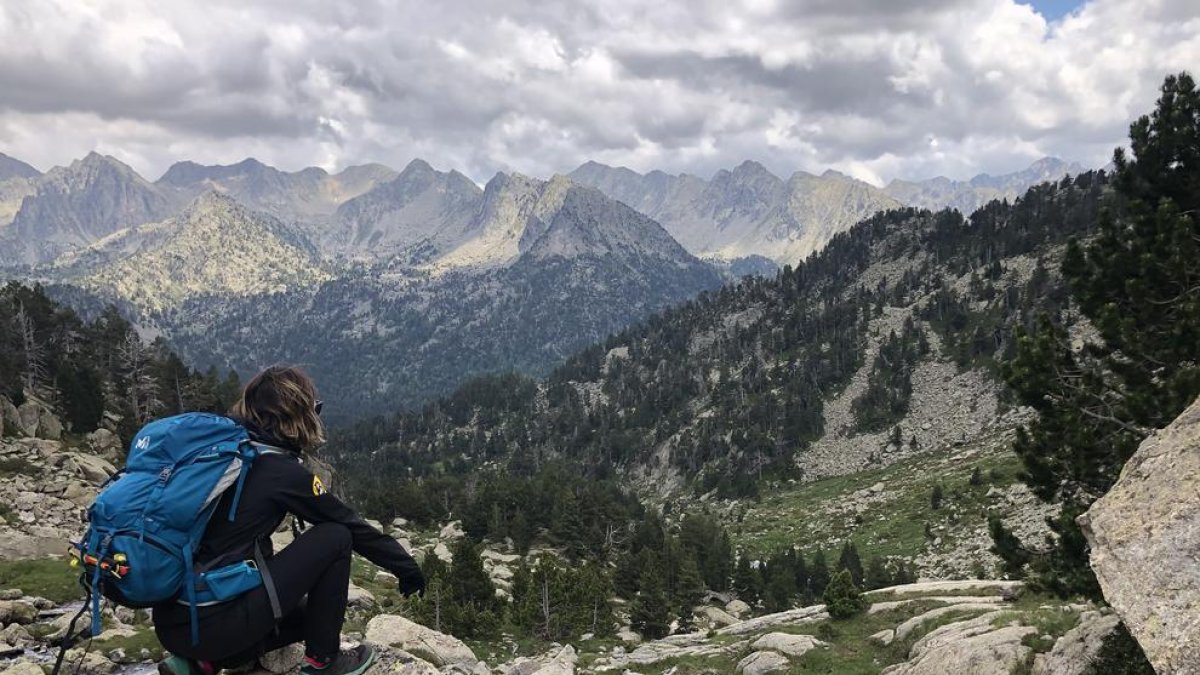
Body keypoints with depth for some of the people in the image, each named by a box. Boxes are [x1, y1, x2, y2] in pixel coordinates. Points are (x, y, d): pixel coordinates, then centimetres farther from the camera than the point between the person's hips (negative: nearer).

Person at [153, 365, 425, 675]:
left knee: (306, 613, 29)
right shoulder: (281, 470, -11)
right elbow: (350, 524, 0)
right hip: (214, 624, -8)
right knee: (335, 537, 0)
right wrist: (406, 565, 13)